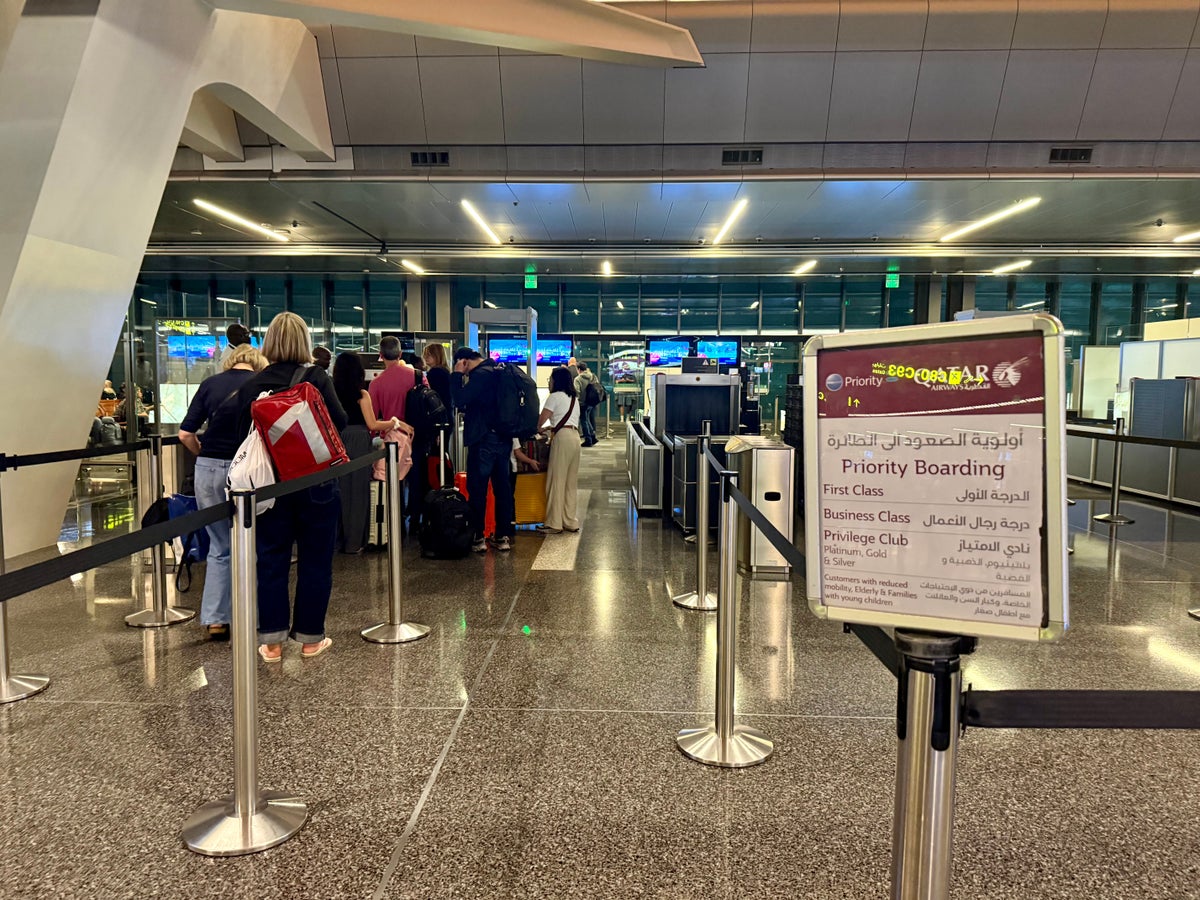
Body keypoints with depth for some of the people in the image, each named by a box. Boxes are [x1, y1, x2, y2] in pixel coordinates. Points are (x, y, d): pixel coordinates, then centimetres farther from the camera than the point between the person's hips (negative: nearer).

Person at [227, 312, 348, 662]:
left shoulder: (251, 386, 0)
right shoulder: (316, 378, -8)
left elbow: (243, 437, 4)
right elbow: (339, 423, -11)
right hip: (315, 482, -2)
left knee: (271, 559, 11)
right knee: (315, 559, 9)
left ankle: (271, 640, 14)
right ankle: (310, 637, 16)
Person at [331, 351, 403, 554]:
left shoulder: (332, 392, 3)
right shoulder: (361, 394, -7)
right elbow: (372, 425, -9)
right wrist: (392, 422, 6)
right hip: (358, 444, -4)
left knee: (340, 490, 12)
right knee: (357, 491, 4)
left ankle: (337, 538, 19)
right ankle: (353, 542, 9)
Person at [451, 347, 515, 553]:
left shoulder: (481, 374, -14)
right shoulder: (496, 371, 14)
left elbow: (460, 400, -18)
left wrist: (457, 375, -9)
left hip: (484, 439, -9)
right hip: (503, 438, 9)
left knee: (477, 489, -1)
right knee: (502, 487, 9)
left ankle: (478, 538, 1)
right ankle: (503, 536, 14)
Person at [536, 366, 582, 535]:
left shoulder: (555, 396, -2)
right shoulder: (574, 398, 22)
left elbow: (541, 420, -3)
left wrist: (537, 429, 18)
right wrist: (550, 427, 26)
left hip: (562, 438, -8)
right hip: (575, 437, 8)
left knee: (556, 481, -5)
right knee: (571, 482, 10)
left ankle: (554, 523, -4)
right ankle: (571, 521, 12)